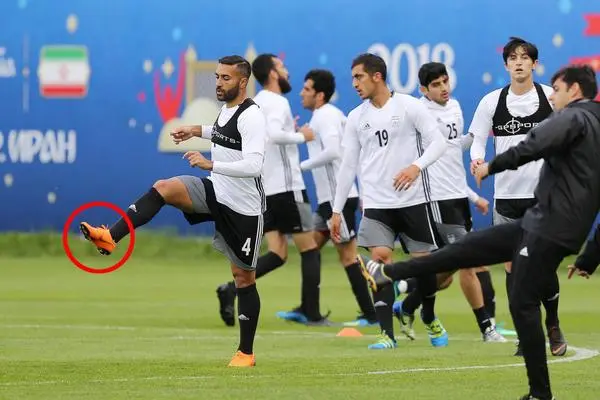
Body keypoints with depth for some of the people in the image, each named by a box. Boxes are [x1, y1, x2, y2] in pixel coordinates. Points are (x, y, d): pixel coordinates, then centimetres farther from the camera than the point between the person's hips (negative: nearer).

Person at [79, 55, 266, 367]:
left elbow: (253, 165, -31)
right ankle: (110, 237, -27)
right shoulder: (226, 108, 6)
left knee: (243, 277, 2)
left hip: (243, 208, -7)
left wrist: (210, 164, -35)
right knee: (163, 188, -18)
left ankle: (246, 353, 11)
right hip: (216, 192, 7)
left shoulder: (251, 117, -20)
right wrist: (198, 130, 20)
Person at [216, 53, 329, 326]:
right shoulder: (277, 103, -14)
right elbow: (274, 134, -32)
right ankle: (313, 314, 5)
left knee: (277, 254, 7)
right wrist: (301, 136, -17)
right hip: (287, 188, -8)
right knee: (310, 249, 3)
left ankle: (233, 289, -13)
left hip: (264, 191, 8)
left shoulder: (255, 104, 14)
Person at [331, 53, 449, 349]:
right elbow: (348, 165, 11)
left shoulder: (409, 107, -3)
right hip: (375, 203, 2)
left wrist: (416, 166, -25)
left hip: (412, 200, -2)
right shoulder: (356, 118, 7)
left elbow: (438, 141, -7)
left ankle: (430, 319, 32)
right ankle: (387, 334, -13)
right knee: (380, 258, -14)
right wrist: (336, 210, 9)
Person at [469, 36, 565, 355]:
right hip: (507, 195, 2)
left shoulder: (552, 97, -2)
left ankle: (553, 326, 16)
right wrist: (477, 158, -14)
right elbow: (477, 137, 6)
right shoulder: (491, 101, 1)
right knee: (513, 264, 0)